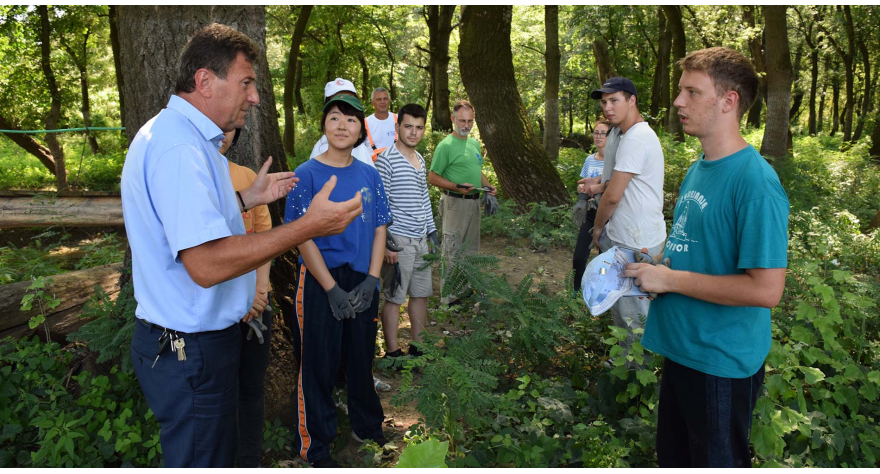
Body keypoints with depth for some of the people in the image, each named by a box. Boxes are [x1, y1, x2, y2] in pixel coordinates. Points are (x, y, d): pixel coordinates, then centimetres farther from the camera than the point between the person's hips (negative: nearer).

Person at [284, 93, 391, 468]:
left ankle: (367, 426, 39)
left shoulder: (369, 175, 4)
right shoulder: (307, 174, -8)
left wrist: (371, 280, -6)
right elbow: (303, 239, -11)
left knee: (361, 357, 17)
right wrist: (333, 289, -15)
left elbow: (379, 230, 5)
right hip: (320, 281, -4)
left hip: (363, 282, 4)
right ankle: (315, 445, 25)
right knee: (319, 363, 7)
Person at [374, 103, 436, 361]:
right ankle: (392, 352, 16)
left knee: (421, 293, 14)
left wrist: (432, 232, 18)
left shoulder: (420, 159, 12)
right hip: (398, 240, -8)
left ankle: (418, 346, 28)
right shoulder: (386, 160, -12)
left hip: (421, 240, 8)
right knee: (394, 297, 2)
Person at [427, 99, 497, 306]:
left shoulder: (474, 143, 13)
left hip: (474, 202, 8)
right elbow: (432, 177, -13)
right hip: (455, 203, -8)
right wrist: (458, 187, -25)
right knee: (452, 252, -3)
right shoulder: (446, 145, -12)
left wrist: (487, 185, 5)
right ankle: (448, 298, 4)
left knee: (471, 250, 18)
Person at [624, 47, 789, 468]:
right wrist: (652, 268, 1)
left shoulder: (755, 180, -21)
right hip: (681, 348, 8)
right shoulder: (697, 170, 7)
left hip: (722, 361, -8)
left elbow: (765, 289, -26)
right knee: (673, 458, 24)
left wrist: (669, 278, -20)